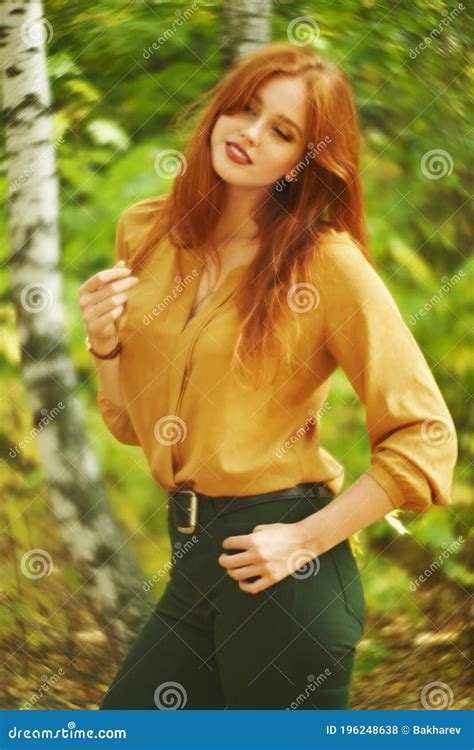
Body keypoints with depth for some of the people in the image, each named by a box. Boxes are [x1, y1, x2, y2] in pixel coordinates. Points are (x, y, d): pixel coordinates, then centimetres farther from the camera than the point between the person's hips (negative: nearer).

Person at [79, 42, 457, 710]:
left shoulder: (327, 261, -11)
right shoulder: (145, 235, 6)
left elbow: (425, 438, -10)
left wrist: (307, 540, -15)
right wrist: (106, 344, -5)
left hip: (279, 569, -6)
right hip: (194, 555, 6)